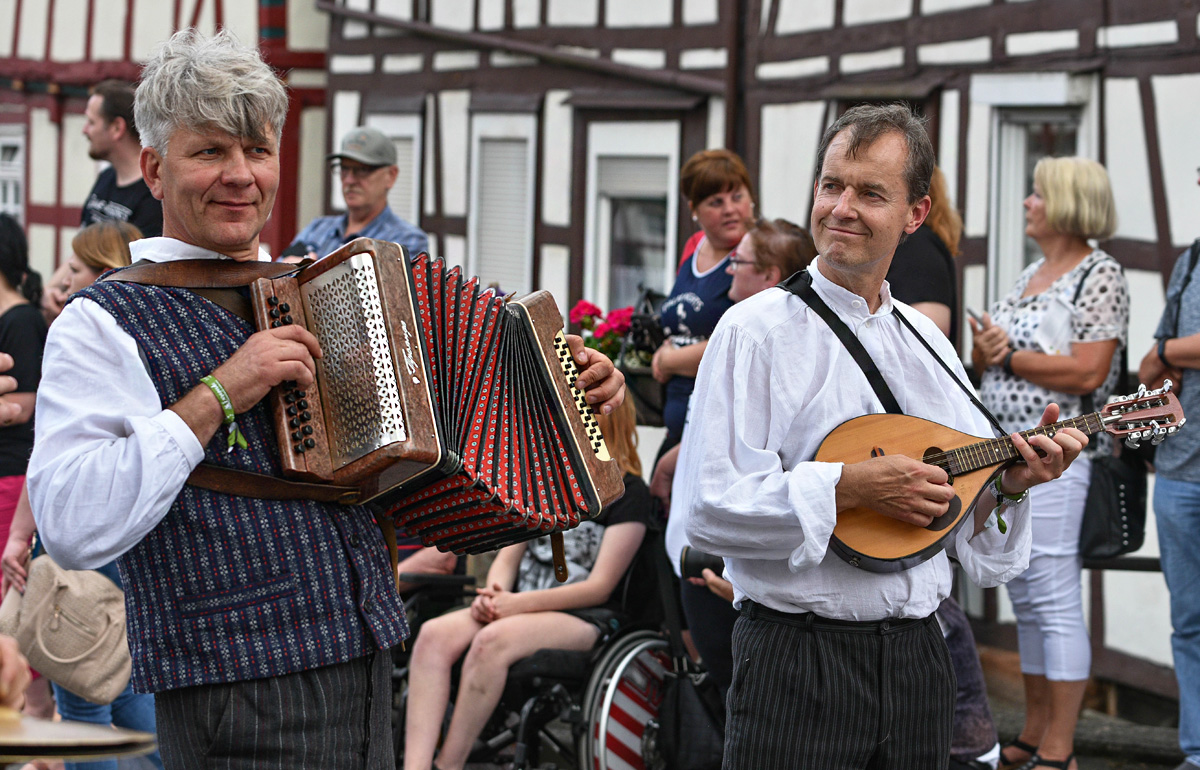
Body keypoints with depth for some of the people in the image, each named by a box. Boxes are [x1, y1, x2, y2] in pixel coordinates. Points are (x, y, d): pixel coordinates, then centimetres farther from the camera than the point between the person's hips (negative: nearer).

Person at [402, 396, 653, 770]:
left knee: (493, 641, -36)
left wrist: (518, 603, -16)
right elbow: (508, 556, 17)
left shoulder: (628, 491, -2)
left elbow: (599, 587, -9)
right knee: (434, 634, -24)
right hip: (520, 606, 6)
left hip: (585, 618, -6)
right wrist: (494, 594, -7)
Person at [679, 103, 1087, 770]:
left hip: (915, 658, 5)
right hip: (795, 658, -5)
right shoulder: (756, 331, -6)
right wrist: (848, 487, -19)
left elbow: (961, 524, 15)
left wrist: (1009, 486, -4)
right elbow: (705, 508, -15)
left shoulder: (928, 344, 13)